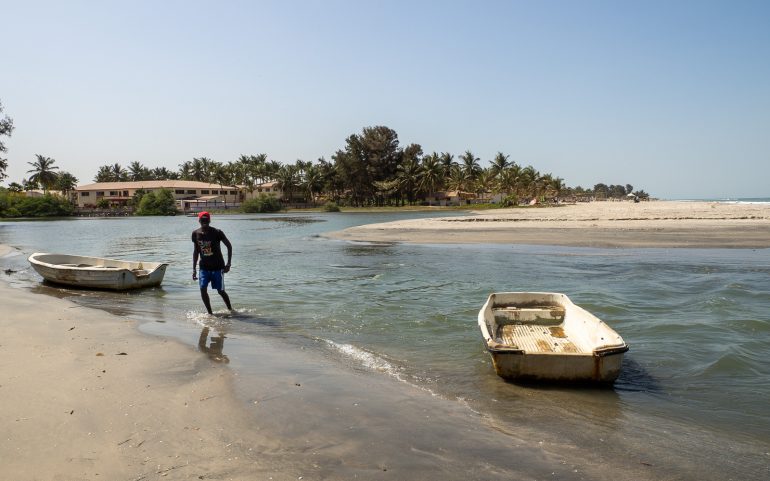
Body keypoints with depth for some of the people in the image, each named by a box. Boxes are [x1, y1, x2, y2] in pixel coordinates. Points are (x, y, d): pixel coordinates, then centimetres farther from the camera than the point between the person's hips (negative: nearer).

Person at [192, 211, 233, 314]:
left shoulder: (217, 232, -14)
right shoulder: (195, 234, -2)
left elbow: (229, 246, -6)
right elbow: (196, 251, 9)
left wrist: (228, 264, -11)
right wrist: (194, 269, 7)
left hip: (217, 267, -3)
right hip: (204, 267, 3)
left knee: (220, 291, 3)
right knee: (203, 289, -10)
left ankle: (230, 310, 26)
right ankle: (210, 313, 4)